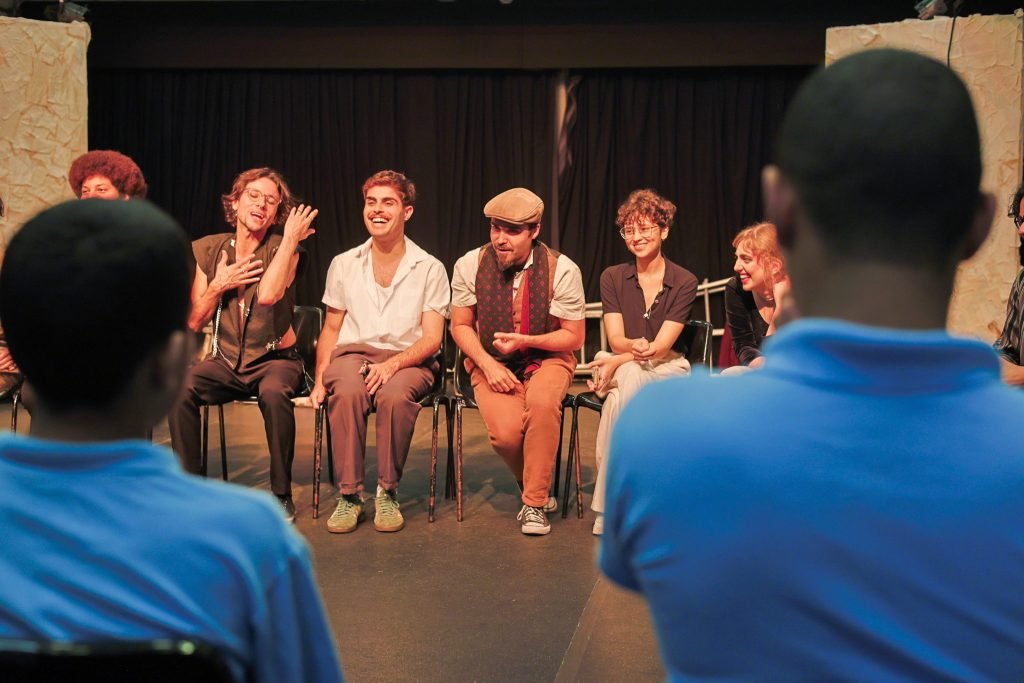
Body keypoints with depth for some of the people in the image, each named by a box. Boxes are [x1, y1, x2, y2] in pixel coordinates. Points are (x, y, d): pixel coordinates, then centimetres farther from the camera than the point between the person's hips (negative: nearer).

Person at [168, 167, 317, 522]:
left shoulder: (282, 249, -4)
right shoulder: (207, 250, 4)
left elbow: (267, 295, -28)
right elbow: (194, 321, 6)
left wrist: (291, 239, -20)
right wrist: (219, 285, -9)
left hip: (274, 358, -3)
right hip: (225, 360, 3)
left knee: (274, 392, -37)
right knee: (178, 388, -27)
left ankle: (281, 494, -20)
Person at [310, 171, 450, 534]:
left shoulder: (430, 269, 4)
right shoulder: (343, 264, 12)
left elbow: (431, 339, -2)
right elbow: (331, 329, 17)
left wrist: (393, 364, -21)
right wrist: (320, 379, 1)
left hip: (407, 360, -2)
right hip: (352, 354, 2)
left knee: (395, 394, -37)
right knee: (347, 392, -35)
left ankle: (387, 493, -20)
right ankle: (349, 494, -25)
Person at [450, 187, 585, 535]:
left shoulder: (562, 269, -11)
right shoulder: (470, 265, -7)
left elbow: (573, 337, -4)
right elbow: (460, 326, 3)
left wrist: (526, 341, -20)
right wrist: (488, 364, -14)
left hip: (547, 358, -1)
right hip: (491, 363, 1)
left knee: (543, 401, -36)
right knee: (506, 431, -29)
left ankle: (535, 502, -17)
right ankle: (536, 488, 7)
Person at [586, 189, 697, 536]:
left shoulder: (684, 283, -4)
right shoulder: (613, 277, 4)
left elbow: (662, 346, -12)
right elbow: (616, 340, -5)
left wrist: (616, 363, -27)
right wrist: (636, 347, -30)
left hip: (666, 370, -1)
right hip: (618, 366, 2)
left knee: (626, 380, -36)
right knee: (630, 376, -36)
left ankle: (608, 504, -32)